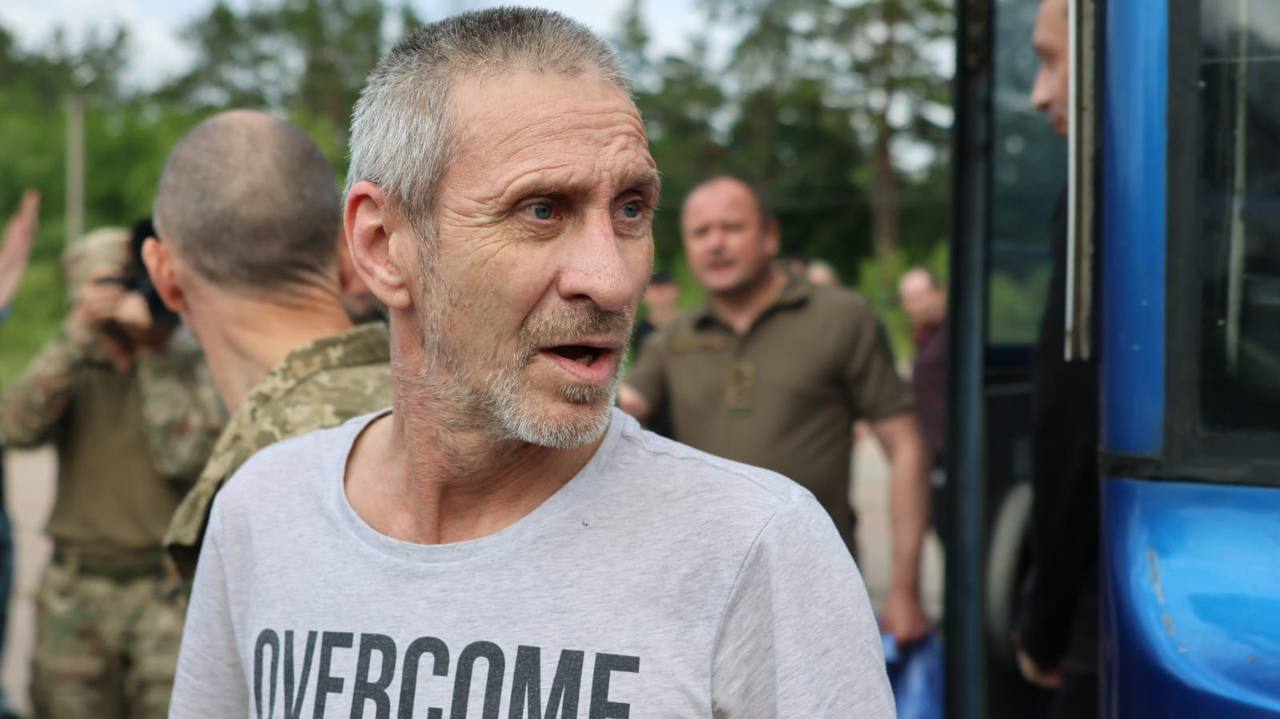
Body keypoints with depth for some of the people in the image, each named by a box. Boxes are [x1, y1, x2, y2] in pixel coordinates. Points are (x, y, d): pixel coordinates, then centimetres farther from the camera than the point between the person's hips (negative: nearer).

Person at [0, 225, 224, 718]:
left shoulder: (190, 364, -1)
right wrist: (75, 339, -19)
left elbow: (185, 459, -15)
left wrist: (157, 359, -14)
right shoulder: (73, 368, 9)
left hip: (166, 586, -3)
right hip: (76, 590, 3)